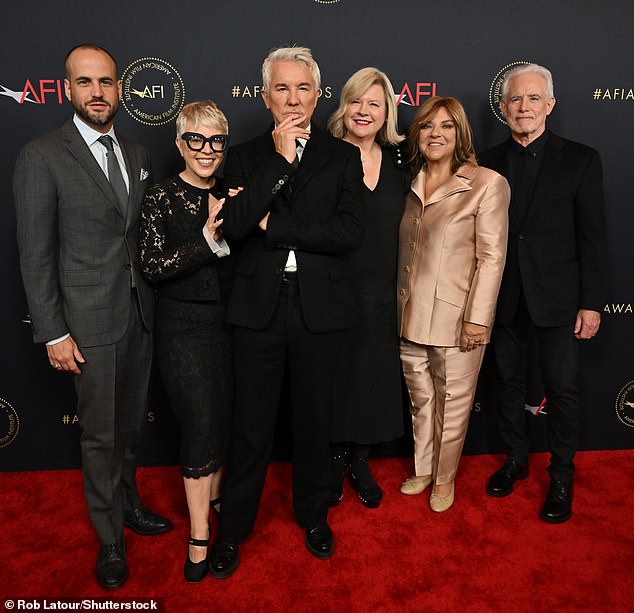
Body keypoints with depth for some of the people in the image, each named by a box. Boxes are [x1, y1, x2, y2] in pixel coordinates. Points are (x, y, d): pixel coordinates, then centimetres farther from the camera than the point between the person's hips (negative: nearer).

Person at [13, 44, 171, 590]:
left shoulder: (136, 155, 9)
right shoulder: (42, 157, -9)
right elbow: (36, 255, -10)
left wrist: (156, 302, 8)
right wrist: (54, 334, -12)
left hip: (141, 315, 5)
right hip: (90, 322, -5)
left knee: (131, 423, 19)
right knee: (100, 435, 7)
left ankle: (128, 503, 42)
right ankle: (111, 538, 27)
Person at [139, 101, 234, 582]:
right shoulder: (161, 199, -7)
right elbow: (153, 266, -16)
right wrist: (208, 238, -25)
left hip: (229, 322, 4)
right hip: (184, 328, -4)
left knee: (225, 419, 13)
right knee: (202, 426, -2)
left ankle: (213, 493, 40)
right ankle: (199, 537, 16)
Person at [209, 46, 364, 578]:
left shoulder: (342, 156, 3)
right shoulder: (245, 157, 5)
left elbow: (350, 232, -11)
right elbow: (233, 226, -12)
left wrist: (273, 226, -13)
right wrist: (280, 159, -15)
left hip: (319, 310, 0)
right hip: (259, 309, 0)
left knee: (314, 420, 16)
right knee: (251, 425, 10)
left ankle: (313, 513, 39)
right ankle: (233, 529, 30)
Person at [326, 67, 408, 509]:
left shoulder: (398, 161, 6)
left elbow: (402, 224, 13)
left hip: (380, 294, 4)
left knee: (372, 379, 13)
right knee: (332, 378, 8)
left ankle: (360, 462, 34)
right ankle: (334, 462, 30)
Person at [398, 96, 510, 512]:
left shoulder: (488, 184, -8)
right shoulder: (409, 184, 9)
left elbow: (491, 257, -10)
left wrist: (478, 318, -14)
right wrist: (394, 303, 12)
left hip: (456, 320, -4)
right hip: (409, 317, 5)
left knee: (453, 406, 10)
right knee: (421, 402, 18)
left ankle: (445, 477, 32)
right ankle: (423, 469, 38)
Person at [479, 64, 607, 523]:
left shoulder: (580, 160, -2)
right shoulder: (489, 162, 5)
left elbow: (593, 237, -4)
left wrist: (591, 303, -9)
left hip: (558, 296, -2)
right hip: (505, 295, 3)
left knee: (562, 388, 5)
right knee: (510, 381, 14)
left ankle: (562, 477, 24)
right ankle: (516, 459, 33)